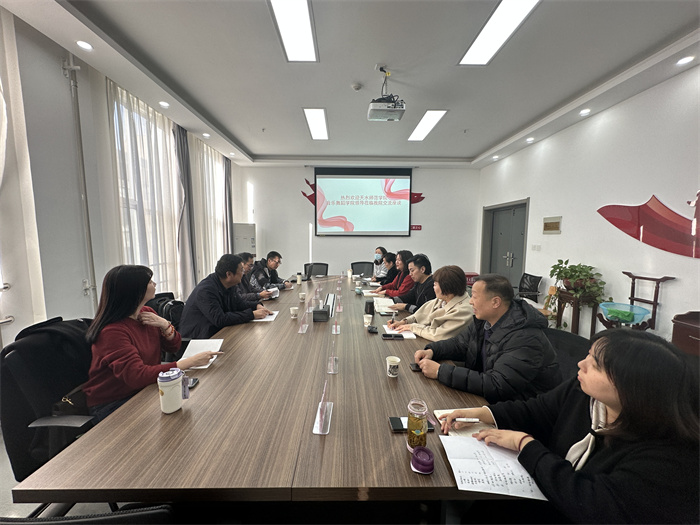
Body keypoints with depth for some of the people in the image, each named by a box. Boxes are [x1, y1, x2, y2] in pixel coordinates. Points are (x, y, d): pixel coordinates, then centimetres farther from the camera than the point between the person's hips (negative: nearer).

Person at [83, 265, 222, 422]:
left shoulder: (147, 313, 0)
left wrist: (164, 325, -14)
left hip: (144, 390, 7)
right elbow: (136, 376, -32)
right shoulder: (112, 331, -24)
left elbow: (173, 347, 7)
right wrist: (189, 362, -37)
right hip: (111, 405, -7)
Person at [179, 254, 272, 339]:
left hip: (218, 331, 8)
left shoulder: (229, 285, 1)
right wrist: (252, 314, -30)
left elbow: (239, 303, 13)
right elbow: (220, 320, -32)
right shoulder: (206, 290, -26)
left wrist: (257, 306, -8)